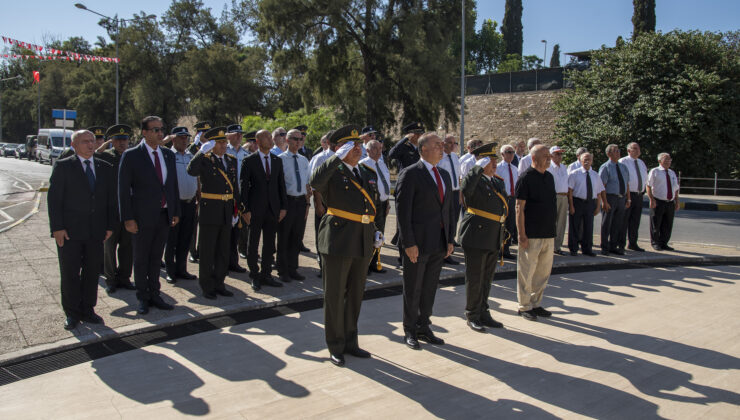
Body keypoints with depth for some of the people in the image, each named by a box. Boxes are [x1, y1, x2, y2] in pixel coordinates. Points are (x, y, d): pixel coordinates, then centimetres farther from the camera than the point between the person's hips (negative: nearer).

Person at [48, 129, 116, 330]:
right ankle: (72, 313, 17)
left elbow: (111, 198, 11)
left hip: (96, 231, 3)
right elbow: (54, 199, -5)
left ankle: (88, 310, 23)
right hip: (70, 230, -3)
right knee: (70, 274, 5)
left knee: (92, 272, 10)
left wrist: (110, 225, 6)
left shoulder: (105, 168, 9)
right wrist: (57, 227, -11)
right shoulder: (63, 166, -2)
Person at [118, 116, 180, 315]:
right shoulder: (131, 156, -8)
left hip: (164, 215, 5)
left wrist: (176, 212, 8)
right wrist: (128, 218, -12)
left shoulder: (168, 155, 8)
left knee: (156, 258, 15)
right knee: (141, 259, 8)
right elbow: (123, 189, -8)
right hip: (143, 216, -4)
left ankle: (154, 295, 26)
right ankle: (142, 298, 21)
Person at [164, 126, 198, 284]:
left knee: (185, 240, 11)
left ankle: (181, 270, 22)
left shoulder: (192, 156, 12)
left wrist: (198, 199, 12)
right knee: (171, 240, 4)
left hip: (190, 203, 5)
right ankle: (170, 272, 15)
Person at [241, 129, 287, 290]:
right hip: (255, 209, -4)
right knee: (253, 244, 5)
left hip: (273, 208, 4)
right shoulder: (249, 161, -3)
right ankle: (255, 276, 18)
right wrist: (245, 209, -11)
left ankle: (266, 275, 21)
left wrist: (283, 206, 5)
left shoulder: (277, 160, 9)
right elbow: (244, 186, -6)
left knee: (269, 244, 10)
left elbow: (281, 184, 11)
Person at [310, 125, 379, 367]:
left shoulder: (367, 174, 14)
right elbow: (315, 181, -31)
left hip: (363, 243, 7)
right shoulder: (333, 172, -7)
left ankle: (350, 342, 29)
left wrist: (375, 231, 13)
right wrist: (338, 156, -27)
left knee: (356, 295, 15)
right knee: (335, 296, 4)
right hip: (338, 241, -6)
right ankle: (335, 347, 17)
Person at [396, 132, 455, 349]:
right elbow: (403, 210, -13)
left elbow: (448, 209, 15)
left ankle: (423, 327, 29)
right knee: (412, 290, 7)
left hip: (439, 243, 6)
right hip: (418, 242, -6)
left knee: (429, 288, 15)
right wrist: (409, 243, -17)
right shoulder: (410, 175, -9)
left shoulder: (445, 175, 13)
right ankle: (410, 331, 22)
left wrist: (450, 240, 10)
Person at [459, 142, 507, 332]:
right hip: (477, 236, -8)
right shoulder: (474, 179, -10)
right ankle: (472, 316, 13)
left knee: (487, 278, 16)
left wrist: (502, 233, 18)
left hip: (494, 238, 8)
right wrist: (479, 168, -25)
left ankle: (483, 313, 27)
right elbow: (466, 189, -35)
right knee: (475, 278, 2)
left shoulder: (499, 182, 15)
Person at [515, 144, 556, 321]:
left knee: (544, 271, 13)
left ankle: (536, 304, 26)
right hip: (531, 235, -8)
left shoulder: (549, 177, 12)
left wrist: (552, 229, 16)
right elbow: (519, 208, -13)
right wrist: (522, 235, -17)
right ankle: (524, 307, 13)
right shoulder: (526, 178, -10)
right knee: (527, 271, 1)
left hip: (548, 234, 8)